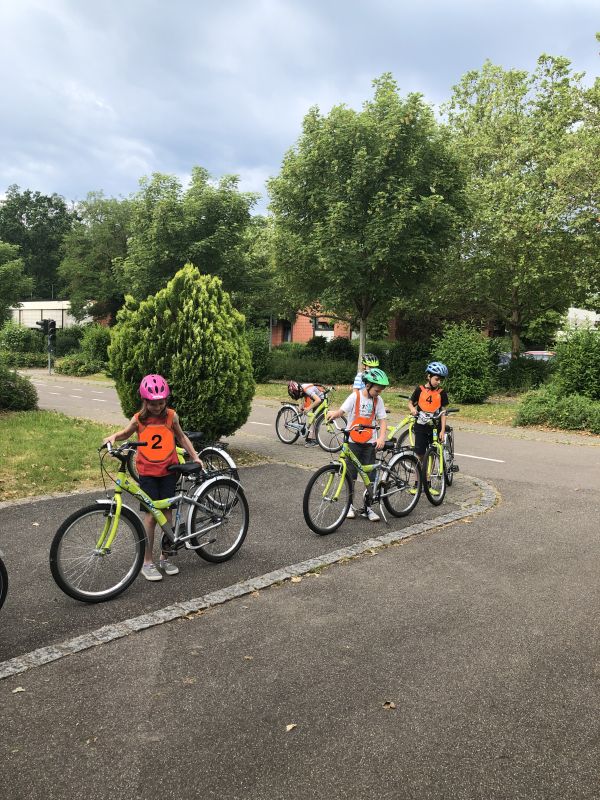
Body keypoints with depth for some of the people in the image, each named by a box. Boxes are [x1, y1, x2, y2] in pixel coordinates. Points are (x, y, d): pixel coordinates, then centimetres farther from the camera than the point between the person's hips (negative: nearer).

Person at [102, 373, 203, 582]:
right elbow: (125, 433, 12)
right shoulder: (139, 419, -6)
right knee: (151, 515, -4)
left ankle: (165, 557, 21)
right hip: (147, 472, -1)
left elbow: (181, 437, 11)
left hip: (168, 471, 1)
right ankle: (147, 562, 8)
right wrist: (113, 437, -9)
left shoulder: (171, 416, -3)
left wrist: (195, 456, 7)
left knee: (167, 513, 5)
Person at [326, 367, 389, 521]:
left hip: (369, 443, 2)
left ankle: (367, 508, 15)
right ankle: (350, 505, 20)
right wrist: (333, 413, -27)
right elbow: (341, 411, -10)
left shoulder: (378, 400, 1)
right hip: (353, 441, -2)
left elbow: (382, 420, -4)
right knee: (351, 475, 5)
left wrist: (381, 438, -17)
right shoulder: (355, 396, -7)